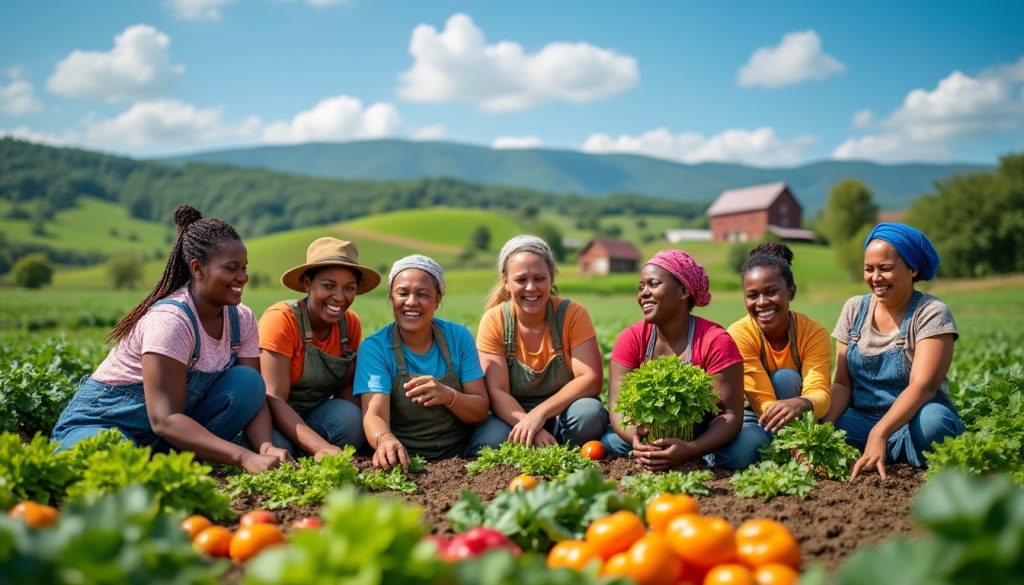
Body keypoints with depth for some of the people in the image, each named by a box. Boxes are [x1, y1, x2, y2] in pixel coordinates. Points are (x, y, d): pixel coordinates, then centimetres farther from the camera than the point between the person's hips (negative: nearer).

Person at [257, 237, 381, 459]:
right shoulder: (281, 319, -20)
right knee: (277, 449, -37)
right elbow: (274, 399, -27)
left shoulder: (351, 323, -2)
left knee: (350, 416, -27)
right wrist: (321, 447, -40)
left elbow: (346, 387, 1)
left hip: (313, 418, 5)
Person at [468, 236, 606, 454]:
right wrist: (529, 426, -32)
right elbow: (496, 391, -13)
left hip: (562, 416, 1)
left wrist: (539, 414, -30)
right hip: (513, 417, -1)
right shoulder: (494, 321, -8)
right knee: (490, 440, -33)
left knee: (588, 412, -32)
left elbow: (591, 379, -17)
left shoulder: (572, 314, -9)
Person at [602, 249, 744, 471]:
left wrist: (691, 450, -39)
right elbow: (617, 406, -14)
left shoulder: (715, 341, -18)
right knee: (611, 443, -27)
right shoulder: (631, 338, -9)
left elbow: (731, 414, -22)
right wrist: (634, 437, -37)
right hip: (648, 435, 1)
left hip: (698, 442, 0)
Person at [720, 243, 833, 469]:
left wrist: (801, 403, -53)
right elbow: (762, 400, -26)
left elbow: (820, 392, -28)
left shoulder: (814, 332, -16)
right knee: (740, 452, -35)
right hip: (751, 416, -2)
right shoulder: (739, 334, -20)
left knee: (786, 378, -28)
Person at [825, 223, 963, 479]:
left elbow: (922, 386, -20)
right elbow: (842, 383, 2)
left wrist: (880, 433, -35)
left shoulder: (931, 313, -8)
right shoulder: (854, 309, 6)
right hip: (863, 419, 4)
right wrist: (825, 426, -18)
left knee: (932, 420, -38)